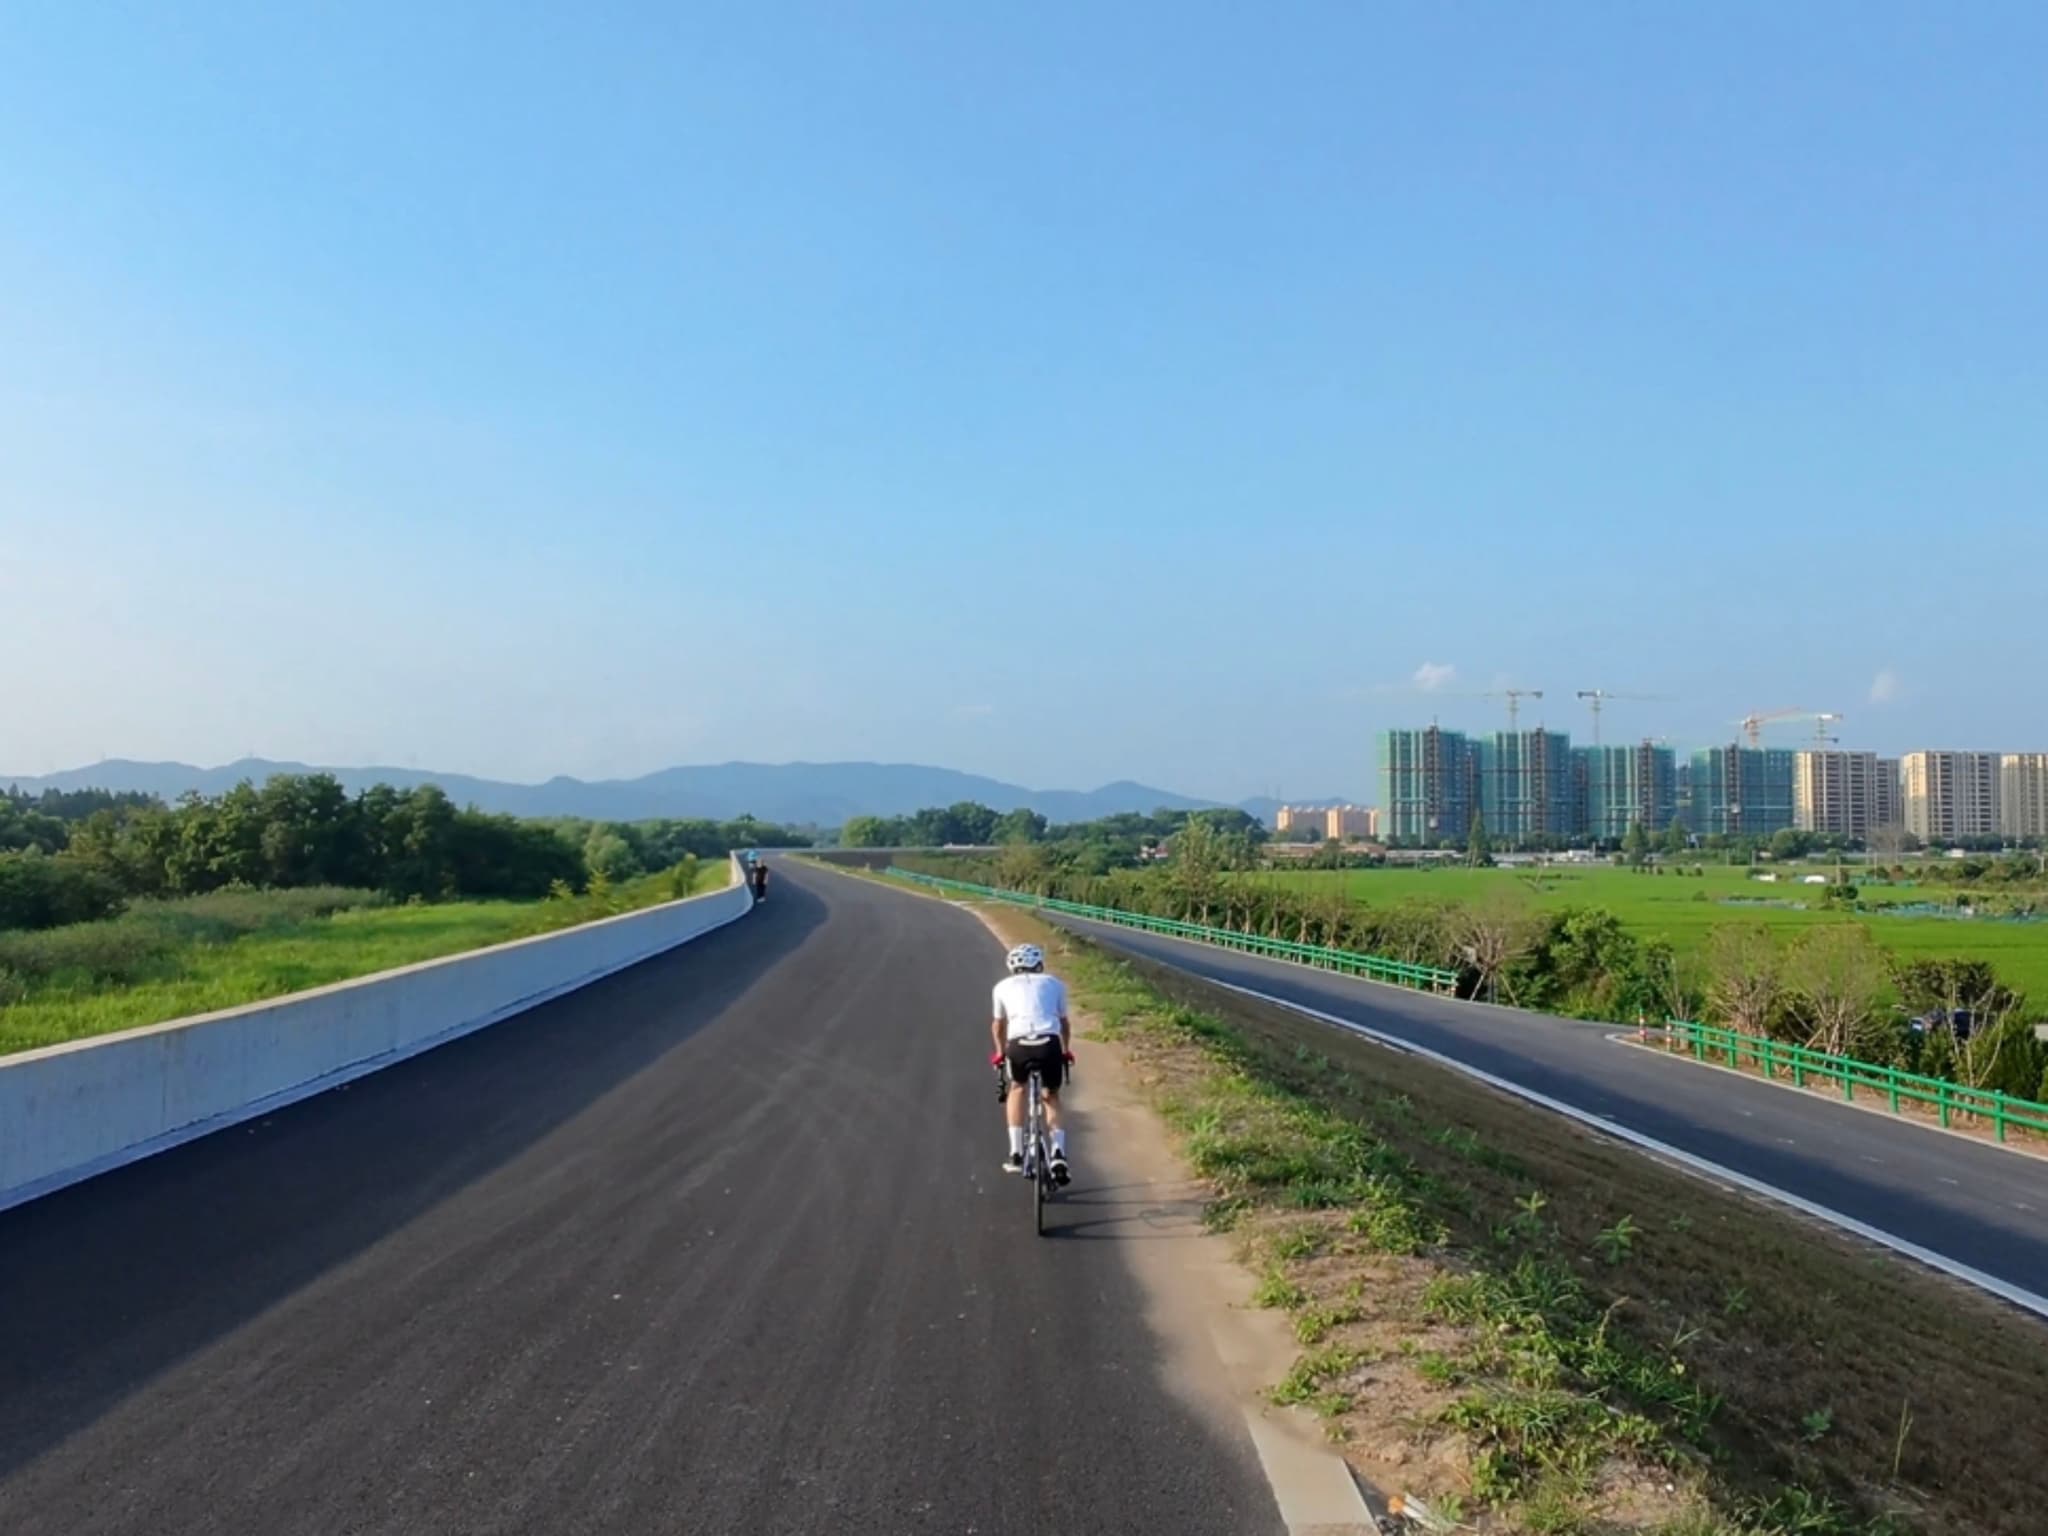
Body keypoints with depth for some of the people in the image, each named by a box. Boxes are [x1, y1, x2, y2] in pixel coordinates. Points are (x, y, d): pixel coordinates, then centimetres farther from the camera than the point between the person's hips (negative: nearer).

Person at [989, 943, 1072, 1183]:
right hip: (1050, 1045, 0)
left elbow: (998, 1025, 33)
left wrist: (1000, 1052, 49)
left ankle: (1016, 1154, 21)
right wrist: (1066, 1051, 47)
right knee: (1051, 1096, 24)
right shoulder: (1054, 984, 23)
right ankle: (1059, 1153, 6)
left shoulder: (1003, 986, 23)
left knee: (1016, 1088, 28)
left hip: (1019, 1045, 0)